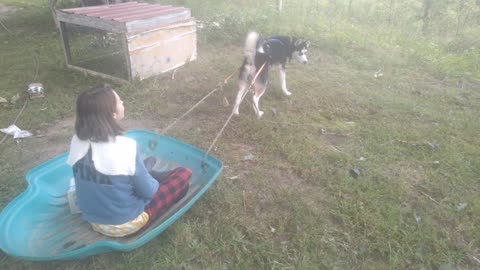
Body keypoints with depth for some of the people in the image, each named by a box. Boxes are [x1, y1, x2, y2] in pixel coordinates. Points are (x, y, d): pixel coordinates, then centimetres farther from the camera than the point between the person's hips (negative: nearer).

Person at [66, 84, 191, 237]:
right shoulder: (125, 147, -31)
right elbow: (147, 191, -19)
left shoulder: (77, 141, -12)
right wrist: (154, 183, 5)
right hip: (125, 225, -6)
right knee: (184, 174, 3)